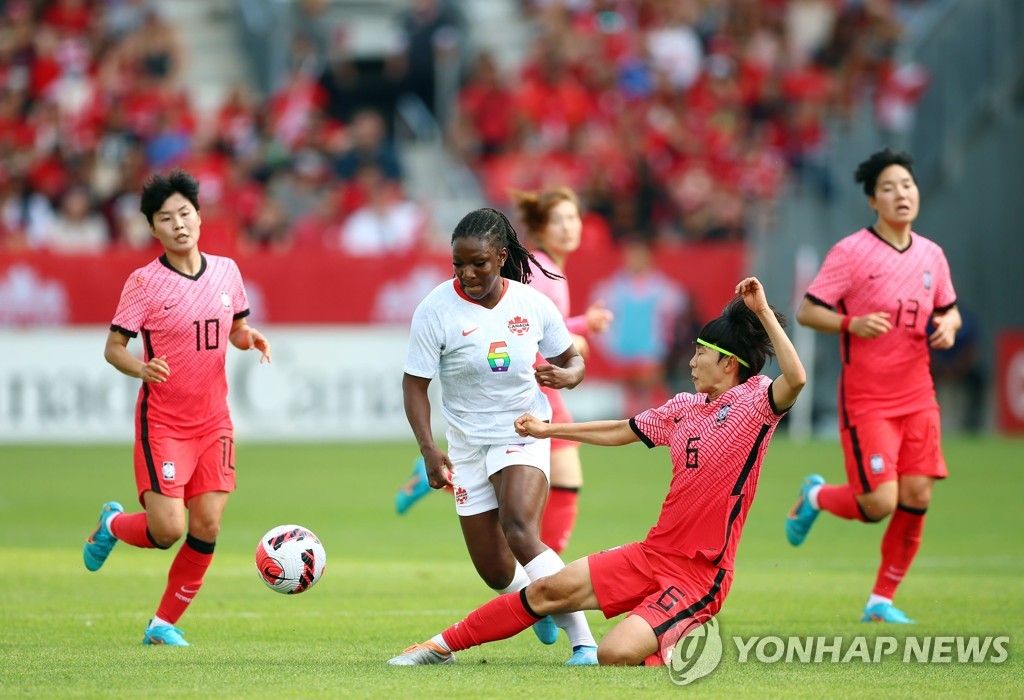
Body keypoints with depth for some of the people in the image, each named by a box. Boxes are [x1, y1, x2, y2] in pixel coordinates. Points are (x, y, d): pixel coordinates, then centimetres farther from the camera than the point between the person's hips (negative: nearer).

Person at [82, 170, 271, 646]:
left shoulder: (226, 271, 6)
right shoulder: (145, 282, -9)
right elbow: (113, 347, -6)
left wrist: (251, 338, -4)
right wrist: (142, 369, -27)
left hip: (213, 422, 5)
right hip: (162, 423, -5)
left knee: (207, 527, -4)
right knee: (168, 530, -14)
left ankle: (164, 623, 12)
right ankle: (112, 525, 21)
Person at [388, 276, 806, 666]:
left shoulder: (755, 399, -8)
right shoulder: (683, 407, 13)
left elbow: (795, 379, -30)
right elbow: (621, 432, 27)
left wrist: (764, 312, -30)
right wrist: (549, 430, 31)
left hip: (698, 576, -7)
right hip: (652, 553, 7)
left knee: (615, 654, -26)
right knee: (551, 589, 1)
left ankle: (676, 648, 5)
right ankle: (442, 646, 14)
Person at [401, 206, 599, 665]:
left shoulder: (533, 305, -7)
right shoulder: (437, 310, -13)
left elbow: (572, 360, 7)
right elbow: (415, 384, -9)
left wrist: (565, 376, -18)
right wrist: (428, 449, -21)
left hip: (524, 434, -2)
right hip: (468, 445, 2)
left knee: (519, 530, -29)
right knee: (495, 572, 3)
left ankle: (583, 640, -29)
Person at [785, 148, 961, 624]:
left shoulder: (931, 256, 8)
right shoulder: (850, 252, -9)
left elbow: (948, 310, 22)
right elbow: (806, 312, -8)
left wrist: (948, 326, -1)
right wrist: (852, 324, -25)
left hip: (917, 395, 5)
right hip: (866, 399, -5)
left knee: (917, 496, -3)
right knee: (879, 503, -13)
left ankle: (881, 601, 12)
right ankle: (816, 497, 21)